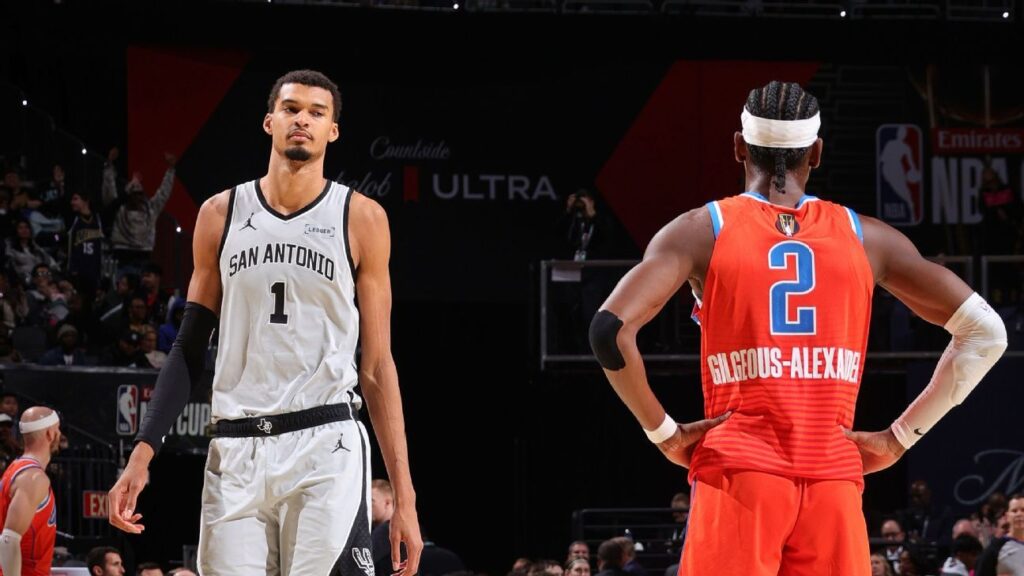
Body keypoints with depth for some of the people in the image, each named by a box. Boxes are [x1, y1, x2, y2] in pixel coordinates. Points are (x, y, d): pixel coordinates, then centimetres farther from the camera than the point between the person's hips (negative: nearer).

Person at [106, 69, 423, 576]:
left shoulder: (361, 218, 5)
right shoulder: (221, 215, 11)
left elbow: (376, 365, 5)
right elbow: (189, 350, 14)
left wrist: (403, 495, 0)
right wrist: (143, 452, 3)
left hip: (324, 444, -3)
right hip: (235, 452, 3)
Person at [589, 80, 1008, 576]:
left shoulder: (704, 230, 4)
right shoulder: (865, 237, 11)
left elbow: (610, 330, -10)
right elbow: (986, 333, 9)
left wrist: (664, 432, 1)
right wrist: (899, 437, 10)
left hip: (738, 476, -2)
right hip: (834, 480, 2)